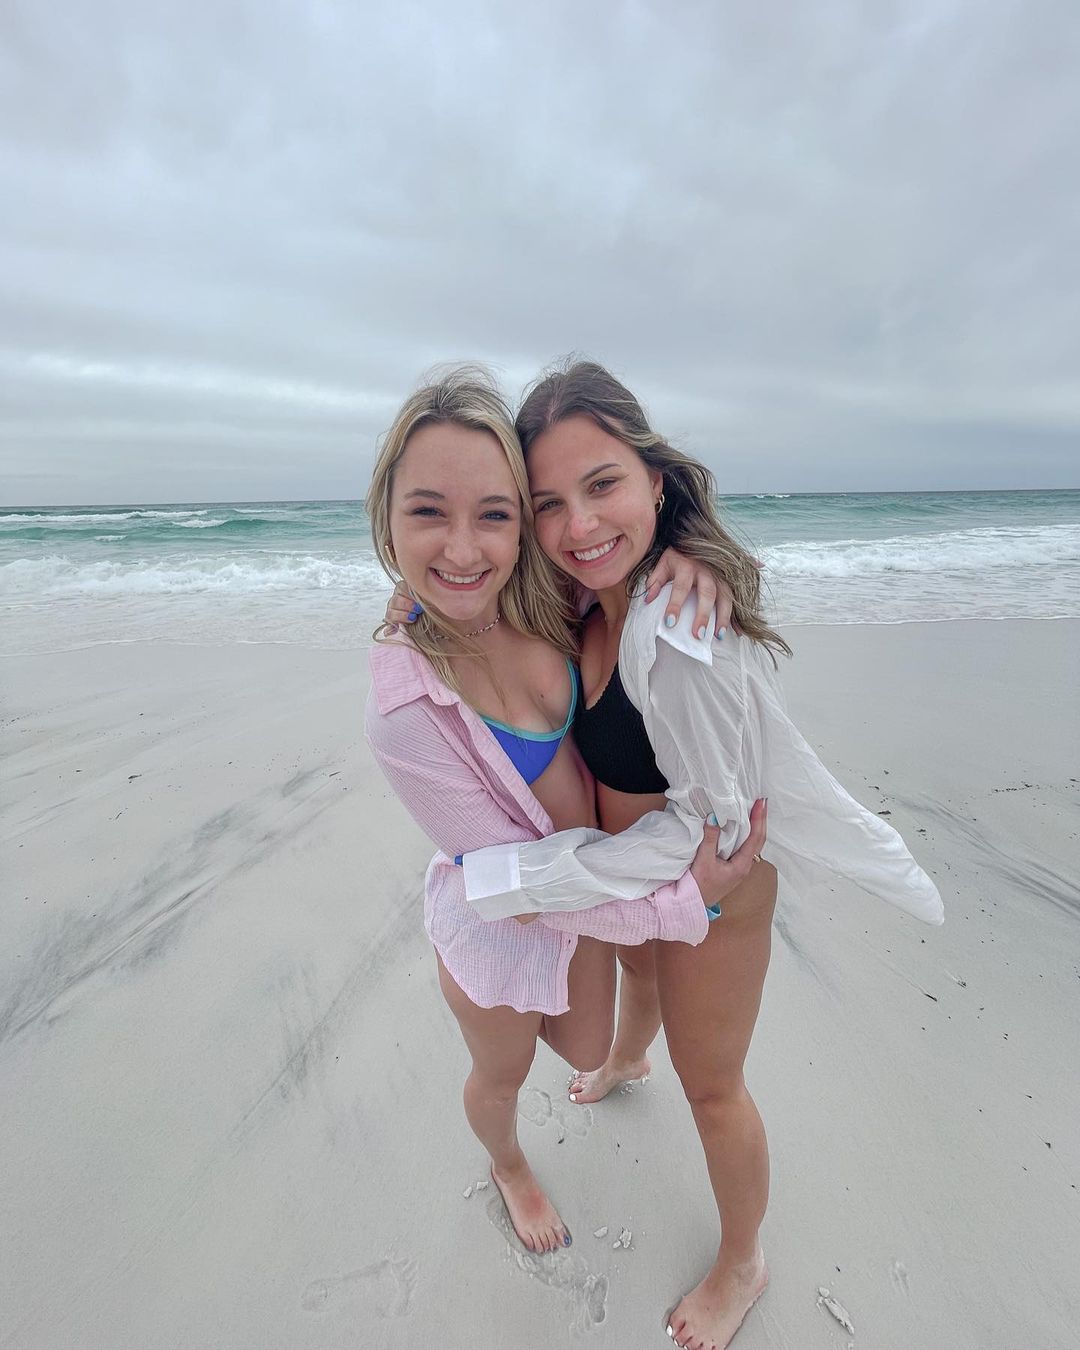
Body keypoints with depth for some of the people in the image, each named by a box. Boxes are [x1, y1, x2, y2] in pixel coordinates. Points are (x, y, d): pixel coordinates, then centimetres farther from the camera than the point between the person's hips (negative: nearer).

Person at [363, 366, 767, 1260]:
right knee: (502, 1073, 28)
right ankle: (509, 1165, 65)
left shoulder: (544, 599, -21)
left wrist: (682, 552, -24)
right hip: (496, 922, -4)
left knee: (587, 1051, 28)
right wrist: (684, 900, -21)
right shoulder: (406, 712, -35)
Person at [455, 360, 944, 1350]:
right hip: (636, 865, 8)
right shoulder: (593, 598, -11)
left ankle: (743, 1267, 49)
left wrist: (521, 878, -26)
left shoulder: (686, 630, -38)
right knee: (639, 968, 37)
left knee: (711, 1084, 16)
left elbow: (705, 822, -30)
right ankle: (625, 1060, 74)